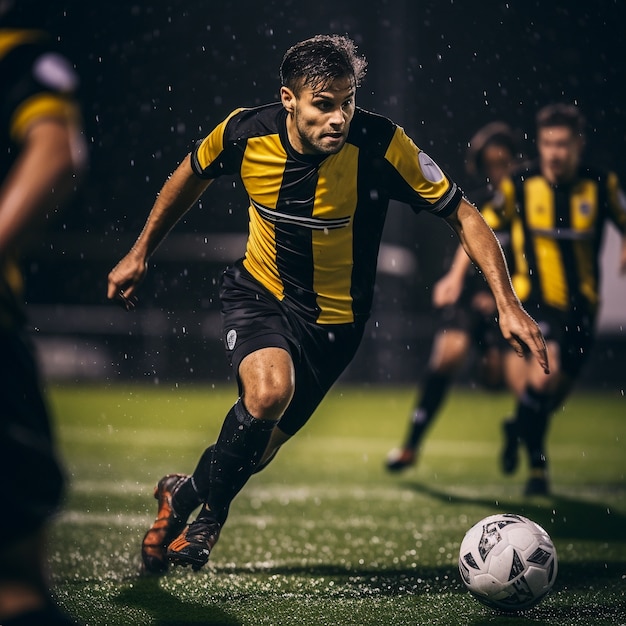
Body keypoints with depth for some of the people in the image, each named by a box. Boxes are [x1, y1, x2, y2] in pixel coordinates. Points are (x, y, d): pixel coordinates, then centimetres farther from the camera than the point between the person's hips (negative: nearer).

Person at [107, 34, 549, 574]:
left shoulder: (381, 145, -25)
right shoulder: (245, 133, -18)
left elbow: (463, 215, -17)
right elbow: (192, 176, 5)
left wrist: (507, 303, -26)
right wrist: (140, 254, 12)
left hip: (334, 316, 0)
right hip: (258, 291, 0)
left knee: (258, 446, 3)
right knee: (269, 390, -30)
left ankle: (185, 493, 38)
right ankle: (210, 511, -3)